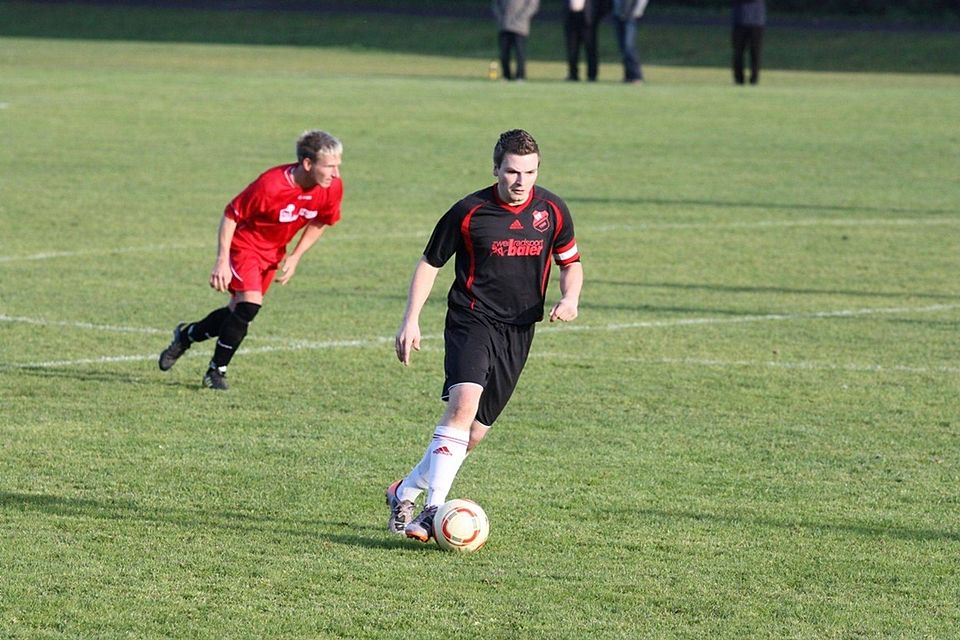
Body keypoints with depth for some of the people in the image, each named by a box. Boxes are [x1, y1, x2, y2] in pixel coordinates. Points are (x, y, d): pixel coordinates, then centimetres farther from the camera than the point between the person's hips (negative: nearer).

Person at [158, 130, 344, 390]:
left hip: (274, 252, 6)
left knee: (240, 311, 11)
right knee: (249, 303, -21)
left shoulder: (332, 188, -18)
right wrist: (222, 261, -23)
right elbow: (231, 215, -21)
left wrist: (295, 257, -5)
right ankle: (217, 372, -5)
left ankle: (187, 335, 37)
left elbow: (320, 222, 3)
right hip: (245, 243, -6)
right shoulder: (270, 186, -34)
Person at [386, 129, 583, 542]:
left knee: (474, 433, 5)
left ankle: (405, 492, 27)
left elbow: (571, 263, 15)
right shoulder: (469, 212, -8)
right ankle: (433, 511, -32)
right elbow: (430, 263, 3)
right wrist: (410, 321, -4)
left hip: (518, 332, 4)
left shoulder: (552, 211, 1)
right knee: (464, 401, -29)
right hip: (471, 320, -4)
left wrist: (570, 298, -6)